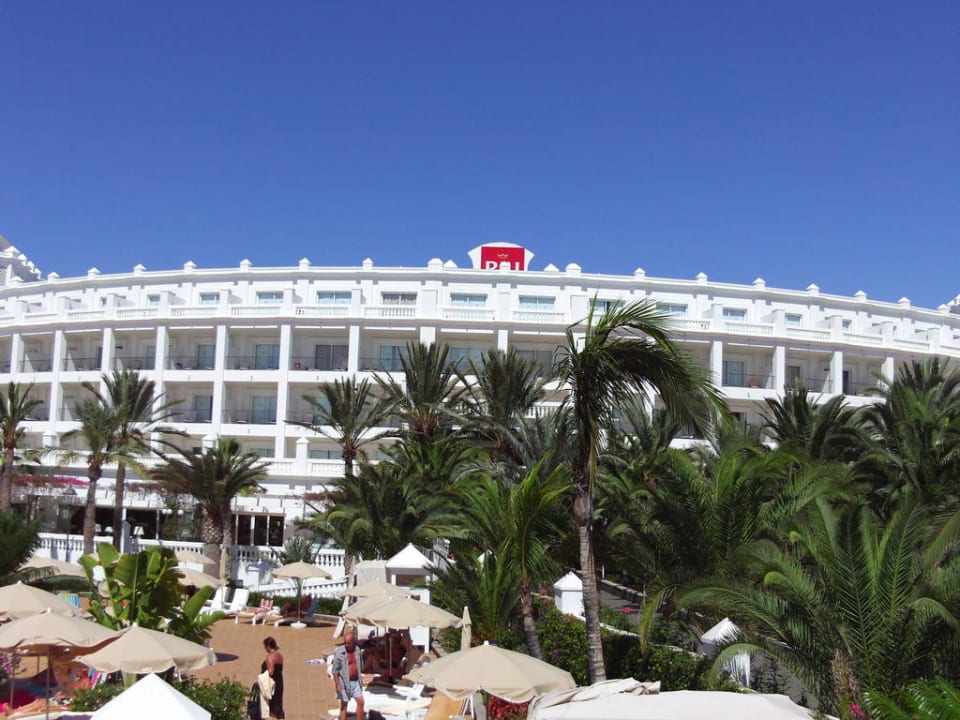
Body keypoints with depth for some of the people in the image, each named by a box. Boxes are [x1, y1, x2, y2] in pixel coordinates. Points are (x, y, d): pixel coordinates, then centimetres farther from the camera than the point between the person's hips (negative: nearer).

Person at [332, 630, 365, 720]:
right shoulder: (339, 652, -15)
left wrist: (360, 680, 15)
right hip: (344, 682, -4)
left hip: (356, 682, 5)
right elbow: (335, 670, -13)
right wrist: (337, 685, -18)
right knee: (344, 705, 2)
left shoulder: (358, 650, 0)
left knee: (361, 702, 2)